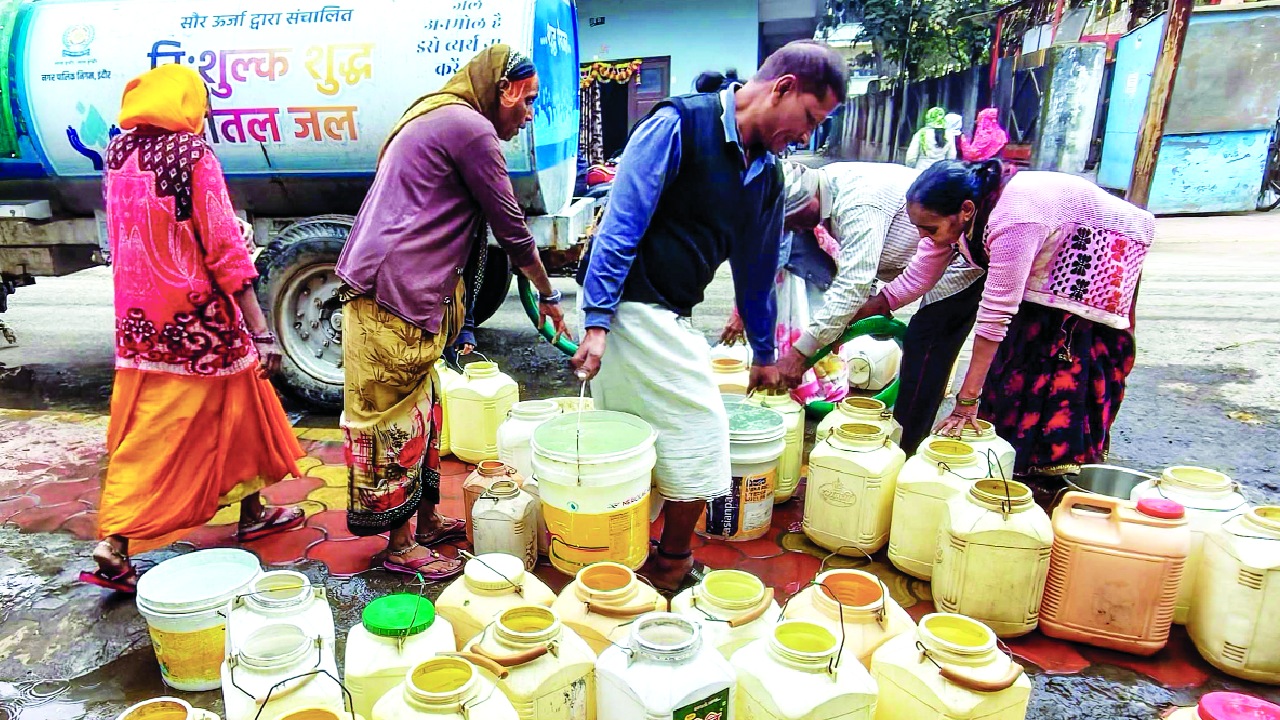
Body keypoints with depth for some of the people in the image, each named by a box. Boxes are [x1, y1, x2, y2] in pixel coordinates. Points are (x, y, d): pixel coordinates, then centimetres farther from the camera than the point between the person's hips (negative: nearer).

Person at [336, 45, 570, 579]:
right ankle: (401, 546, 11)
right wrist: (549, 296, 6)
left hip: (407, 293, 11)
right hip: (394, 295, -11)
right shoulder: (471, 128, -10)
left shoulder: (436, 120, 23)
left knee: (419, 409, 17)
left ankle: (425, 518, 31)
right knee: (396, 418, -2)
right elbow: (511, 229, -8)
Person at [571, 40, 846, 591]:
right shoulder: (681, 125, -11)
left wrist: (764, 351, 28)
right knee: (700, 435, -2)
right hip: (632, 306, -8)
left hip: (669, 317, 8)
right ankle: (673, 568, 17)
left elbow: (757, 269, 22)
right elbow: (621, 224, -17)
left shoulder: (766, 175, 13)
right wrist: (596, 322, -21)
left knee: (637, 445, 13)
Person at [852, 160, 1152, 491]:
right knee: (1015, 351, 3)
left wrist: (967, 399, -38)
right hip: (1049, 256, 7)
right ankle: (1009, 449, 14)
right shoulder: (952, 214, -18)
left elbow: (995, 315, -41)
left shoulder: (1012, 219, -41)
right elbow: (917, 278, -11)